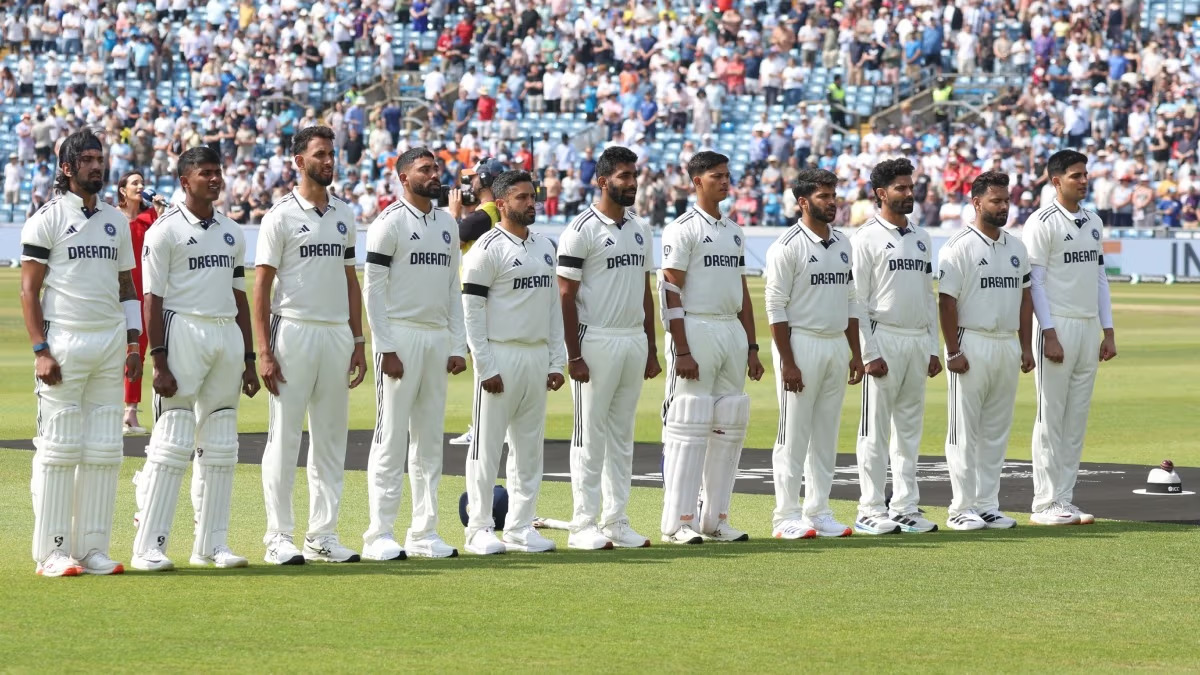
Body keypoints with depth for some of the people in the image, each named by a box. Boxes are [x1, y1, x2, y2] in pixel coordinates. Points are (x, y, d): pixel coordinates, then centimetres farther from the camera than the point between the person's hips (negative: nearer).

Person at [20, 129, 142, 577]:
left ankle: (93, 549, 8)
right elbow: (29, 289, -5)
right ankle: (52, 552, -1)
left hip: (111, 344, 5)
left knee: (104, 451, 3)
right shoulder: (48, 219, -2)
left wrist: (133, 342, 8)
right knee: (58, 449, -5)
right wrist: (41, 350, -14)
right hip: (64, 344, -5)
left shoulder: (116, 221, 15)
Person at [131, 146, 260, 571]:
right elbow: (152, 299, -8)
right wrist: (159, 362, -16)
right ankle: (148, 547, -8)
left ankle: (211, 544, 12)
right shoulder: (166, 230, -3)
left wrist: (248, 359, 15)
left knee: (221, 446, 7)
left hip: (227, 335, 7)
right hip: (183, 331, -7)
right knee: (172, 441, -10)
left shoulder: (231, 233, 16)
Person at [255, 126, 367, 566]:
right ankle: (279, 538, 1)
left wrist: (358, 342, 11)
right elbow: (262, 286, -7)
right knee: (284, 439, -3)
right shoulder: (281, 216, -4)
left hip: (337, 334, 6)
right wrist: (264, 352, -13)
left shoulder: (344, 215, 13)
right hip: (294, 331, -6)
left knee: (332, 441, 7)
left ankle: (323, 535, 13)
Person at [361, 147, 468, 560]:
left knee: (430, 440, 8)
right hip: (400, 336, -7)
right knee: (391, 439, -7)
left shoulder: (447, 225, 14)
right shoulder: (390, 223, -6)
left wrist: (458, 346, 9)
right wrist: (385, 347, -15)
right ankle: (379, 535, -5)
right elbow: (374, 289, -9)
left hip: (438, 339, 7)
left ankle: (424, 533, 12)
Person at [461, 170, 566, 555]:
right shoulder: (488, 249, -8)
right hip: (500, 356, -7)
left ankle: (520, 528, 15)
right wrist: (486, 367, -15)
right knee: (487, 446, -3)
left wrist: (556, 362, 10)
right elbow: (472, 310, -11)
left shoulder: (545, 247, 14)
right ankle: (479, 528, 1)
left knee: (529, 447, 9)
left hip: (537, 358, 7)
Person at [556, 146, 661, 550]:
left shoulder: (640, 230, 13)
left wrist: (651, 350, 13)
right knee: (591, 434, -3)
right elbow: (566, 296, -10)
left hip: (635, 341, 7)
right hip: (596, 341, -7)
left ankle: (617, 522, 14)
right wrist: (574, 356, -15)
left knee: (622, 435, 9)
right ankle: (584, 526, 0)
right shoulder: (582, 230, -9)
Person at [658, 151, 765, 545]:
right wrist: (682, 350, -18)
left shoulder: (733, 231, 17)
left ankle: (714, 519, 13)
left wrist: (751, 347, 13)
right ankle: (678, 522, -6)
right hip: (697, 330, -8)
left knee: (730, 427, 7)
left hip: (732, 331, 8)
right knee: (689, 428, -8)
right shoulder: (683, 229, -6)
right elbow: (671, 292, -11)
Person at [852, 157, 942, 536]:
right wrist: (870, 354, -15)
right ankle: (871, 512, -1)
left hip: (919, 341, 7)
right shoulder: (867, 238, -5)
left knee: (910, 429, 8)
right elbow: (857, 300, -9)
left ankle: (905, 508, 12)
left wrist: (934, 348, 12)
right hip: (884, 338, -7)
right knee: (875, 431, -3)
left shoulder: (921, 238, 15)